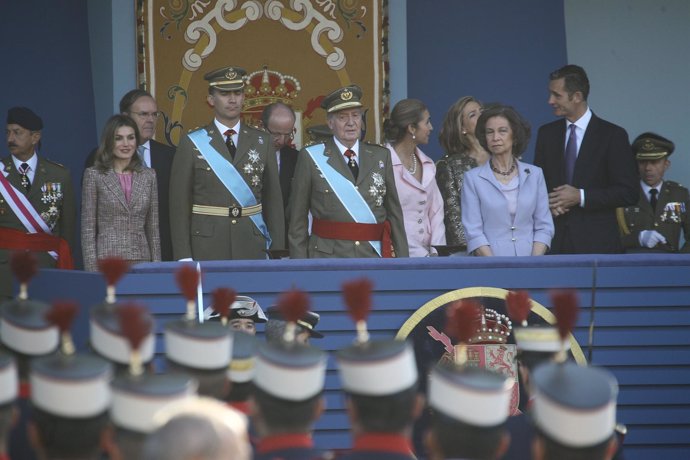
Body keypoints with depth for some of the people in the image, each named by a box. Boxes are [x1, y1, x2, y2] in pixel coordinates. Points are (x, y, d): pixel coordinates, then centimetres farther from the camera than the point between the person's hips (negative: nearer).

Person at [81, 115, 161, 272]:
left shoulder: (148, 176, 12)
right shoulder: (94, 175, 2)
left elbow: (153, 228, 14)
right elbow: (88, 228, 0)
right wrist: (92, 269, -8)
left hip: (141, 260, 3)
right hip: (107, 260, -3)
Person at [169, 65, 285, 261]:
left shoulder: (262, 142, 8)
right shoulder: (192, 144, 0)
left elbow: (274, 201, 8)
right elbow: (179, 205, -1)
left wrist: (278, 252, 3)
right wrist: (184, 258, -7)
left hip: (252, 248, 2)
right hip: (207, 250, -2)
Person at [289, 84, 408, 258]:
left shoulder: (381, 157, 11)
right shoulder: (311, 158, 2)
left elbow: (394, 213, 12)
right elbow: (298, 219, 4)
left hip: (375, 256, 3)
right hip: (329, 257, -3)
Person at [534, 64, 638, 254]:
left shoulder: (612, 135, -2)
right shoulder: (546, 133, 12)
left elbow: (629, 192, -5)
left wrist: (581, 197, -13)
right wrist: (547, 202, -3)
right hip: (555, 239, 3)